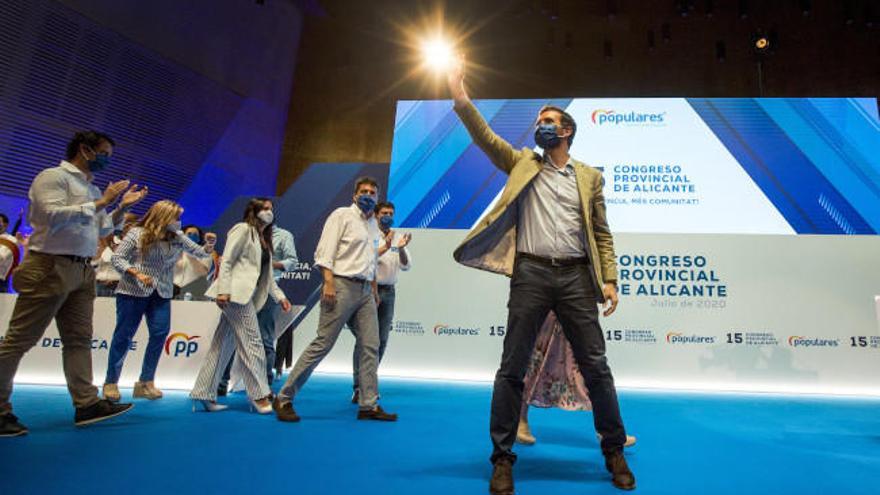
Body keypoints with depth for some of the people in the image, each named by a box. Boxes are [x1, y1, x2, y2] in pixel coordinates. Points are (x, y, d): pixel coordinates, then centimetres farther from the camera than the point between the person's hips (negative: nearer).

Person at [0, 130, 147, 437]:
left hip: (83, 271, 9)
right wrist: (100, 203, -15)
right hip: (51, 267, -8)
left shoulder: (92, 188, 19)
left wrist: (122, 207, 10)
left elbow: (101, 230, 22)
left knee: (79, 339, 6)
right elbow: (53, 216, -19)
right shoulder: (53, 177, -4)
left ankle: (86, 404, 9)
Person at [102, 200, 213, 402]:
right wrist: (137, 273, -21)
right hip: (132, 291, -4)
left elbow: (200, 253, 6)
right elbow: (117, 258, -7)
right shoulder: (136, 233, -6)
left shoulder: (178, 238, 5)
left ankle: (145, 382, 7)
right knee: (124, 335, 2)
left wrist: (209, 246, -17)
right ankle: (111, 382, 16)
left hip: (161, 294, 4)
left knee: (160, 333, -4)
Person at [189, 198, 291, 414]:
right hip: (236, 293, -9)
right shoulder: (243, 229, -2)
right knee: (252, 343, -8)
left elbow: (267, 274, 24)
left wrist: (279, 296, 17)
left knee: (223, 345, 9)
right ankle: (259, 395, -4)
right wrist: (222, 290, -18)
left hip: (247, 296, 9)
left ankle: (204, 395, 15)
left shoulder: (264, 239, 24)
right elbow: (226, 262, -9)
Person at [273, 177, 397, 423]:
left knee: (371, 346, 2)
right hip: (342, 285, -7)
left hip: (365, 290, 7)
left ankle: (369, 405, 10)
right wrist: (329, 282, -19)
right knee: (323, 344, -8)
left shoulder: (373, 224, 21)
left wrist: (374, 288, 19)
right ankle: (284, 398, 3)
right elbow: (324, 252, -9)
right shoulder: (342, 215, 0)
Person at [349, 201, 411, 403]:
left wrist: (401, 248, -15)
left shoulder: (398, 238, 12)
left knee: (381, 340, 7)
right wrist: (385, 247, -22)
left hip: (388, 292, 5)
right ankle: (359, 388, -5)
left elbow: (405, 266, 3)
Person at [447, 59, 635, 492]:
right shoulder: (522, 164, 15)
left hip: (576, 277, 1)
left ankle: (615, 451, 23)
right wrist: (461, 98, -8)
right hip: (531, 274, 0)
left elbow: (602, 233, 11)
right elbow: (486, 138, 3)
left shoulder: (589, 176, 14)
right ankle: (502, 457, 13)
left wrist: (609, 279, 1)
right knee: (512, 367, 0)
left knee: (596, 366, 4)